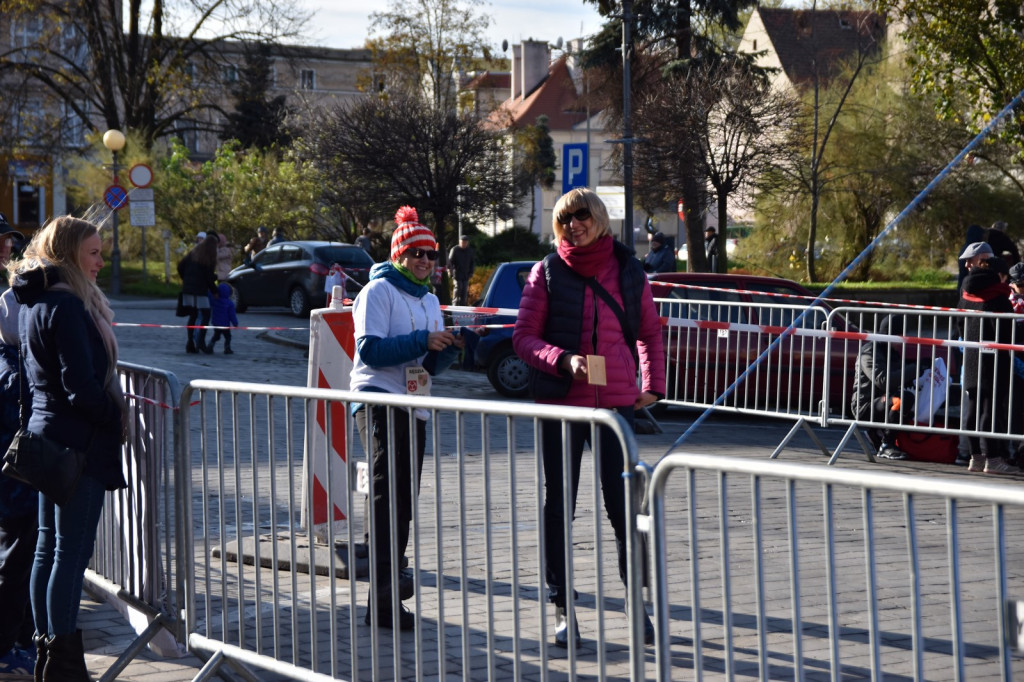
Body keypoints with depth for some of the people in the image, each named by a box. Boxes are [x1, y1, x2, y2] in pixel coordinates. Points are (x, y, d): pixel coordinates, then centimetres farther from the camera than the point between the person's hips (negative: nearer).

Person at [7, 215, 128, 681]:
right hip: (78, 441, -10)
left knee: (49, 547, 13)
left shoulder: (31, 302, 12)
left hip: (47, 430, 10)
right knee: (71, 552, -6)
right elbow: (82, 387, -22)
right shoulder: (66, 306, -19)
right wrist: (118, 419, -7)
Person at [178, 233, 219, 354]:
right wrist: (214, 291, 2)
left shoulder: (193, 253, 9)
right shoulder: (209, 258, -9)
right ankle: (201, 341, -13)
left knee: (192, 316, 10)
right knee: (205, 315, -1)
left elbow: (180, 266, 9)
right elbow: (209, 277, -10)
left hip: (188, 289, 6)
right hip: (200, 290, -6)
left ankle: (190, 344, 6)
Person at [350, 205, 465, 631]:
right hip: (379, 400, -8)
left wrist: (449, 348, -3)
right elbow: (370, 349, -15)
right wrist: (423, 341, -19)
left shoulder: (429, 300, 20)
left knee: (403, 501, 8)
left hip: (415, 407, 8)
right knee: (387, 488, -21)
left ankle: (383, 603, 14)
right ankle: (385, 579, -31)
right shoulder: (379, 291, -3)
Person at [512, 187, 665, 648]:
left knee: (624, 506, 0)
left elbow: (650, 333, 18)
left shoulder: (628, 271, 5)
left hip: (616, 403, 1)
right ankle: (562, 609, 15)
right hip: (560, 403, -1)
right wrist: (563, 360, -18)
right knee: (558, 506, 5)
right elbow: (523, 337, -2)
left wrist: (653, 385, 9)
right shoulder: (548, 273, -1)